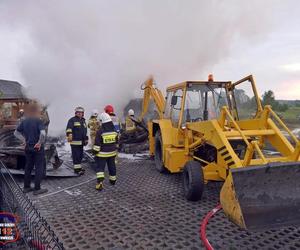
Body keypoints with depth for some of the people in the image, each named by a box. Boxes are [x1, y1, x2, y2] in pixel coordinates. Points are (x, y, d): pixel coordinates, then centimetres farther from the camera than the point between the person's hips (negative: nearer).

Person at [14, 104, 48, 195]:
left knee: (28, 167, 18)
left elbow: (16, 133, 12)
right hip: (38, 148, -6)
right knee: (39, 168, 4)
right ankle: (37, 189, 10)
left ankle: (26, 187, 28)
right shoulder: (38, 121, -16)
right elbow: (43, 133, -30)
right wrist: (40, 143, -16)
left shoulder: (24, 121, 4)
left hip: (28, 147, 7)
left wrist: (24, 140, 9)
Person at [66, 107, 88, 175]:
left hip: (81, 142, 8)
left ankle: (79, 166, 28)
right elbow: (69, 129, -19)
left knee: (80, 155, 15)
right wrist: (69, 135, -35)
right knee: (76, 155, -6)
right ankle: (77, 168, 1)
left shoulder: (83, 121, 19)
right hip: (75, 141, -8)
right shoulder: (72, 120, -5)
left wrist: (86, 139, 26)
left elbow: (85, 131, 27)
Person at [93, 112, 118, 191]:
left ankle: (100, 182, -12)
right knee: (112, 166, 19)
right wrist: (115, 149, 23)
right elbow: (116, 142, 11)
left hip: (102, 153, -5)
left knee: (100, 167, 0)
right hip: (112, 153, 5)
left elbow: (97, 144, -14)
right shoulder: (114, 130, 0)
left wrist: (95, 151, -4)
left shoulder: (100, 131, -17)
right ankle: (113, 180, 33)